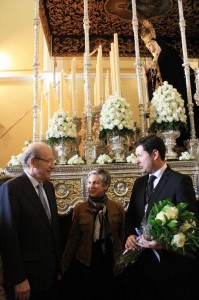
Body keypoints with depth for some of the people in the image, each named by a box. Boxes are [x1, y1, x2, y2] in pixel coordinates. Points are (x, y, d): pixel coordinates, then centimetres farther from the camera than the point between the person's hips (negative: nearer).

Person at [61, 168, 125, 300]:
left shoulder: (118, 208, -7)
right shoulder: (79, 208, -8)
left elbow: (122, 235, 3)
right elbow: (73, 238, -3)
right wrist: (66, 264, 0)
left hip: (111, 263, 1)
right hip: (85, 263, 0)